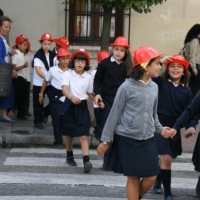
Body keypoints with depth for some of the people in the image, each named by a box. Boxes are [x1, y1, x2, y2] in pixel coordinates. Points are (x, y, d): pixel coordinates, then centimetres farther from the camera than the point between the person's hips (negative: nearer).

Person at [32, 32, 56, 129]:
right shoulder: (38, 55, -10)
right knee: (38, 103, 4)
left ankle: (44, 112, 26)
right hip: (39, 83, -4)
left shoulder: (53, 55, 4)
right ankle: (38, 121, 16)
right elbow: (38, 70, -18)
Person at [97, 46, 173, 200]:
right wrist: (106, 140, -4)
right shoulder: (127, 87, -11)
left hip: (148, 139, 5)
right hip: (128, 139, -5)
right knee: (133, 177, 2)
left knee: (151, 176, 2)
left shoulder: (154, 87, 5)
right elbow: (115, 114, -6)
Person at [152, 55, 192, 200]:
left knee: (166, 158, 18)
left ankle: (158, 181, 45)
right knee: (166, 159, -13)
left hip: (174, 129, 4)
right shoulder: (160, 83, -4)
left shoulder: (186, 92, 5)